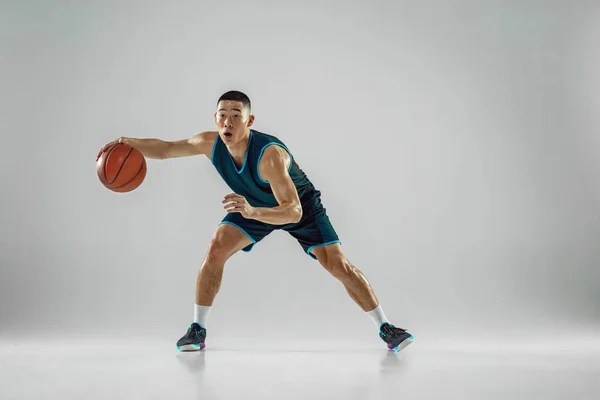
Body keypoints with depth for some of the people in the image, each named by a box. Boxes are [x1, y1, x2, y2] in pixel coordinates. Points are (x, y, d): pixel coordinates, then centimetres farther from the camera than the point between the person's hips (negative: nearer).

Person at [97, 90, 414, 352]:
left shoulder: (270, 154, -41)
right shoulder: (210, 143, -24)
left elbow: (294, 211, -45)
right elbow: (165, 149, -8)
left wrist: (252, 212, -61)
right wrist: (130, 143, -25)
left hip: (301, 206, -4)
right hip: (253, 206, 4)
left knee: (338, 265, -13)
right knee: (215, 250, -17)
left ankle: (385, 328, 2)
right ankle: (197, 329, -2)